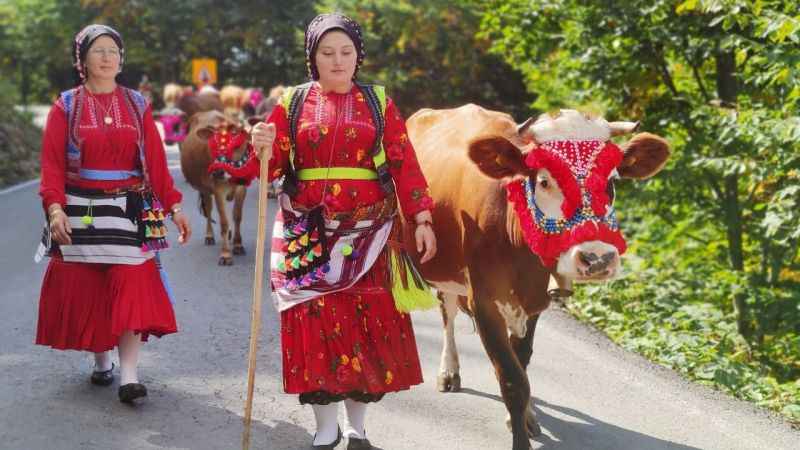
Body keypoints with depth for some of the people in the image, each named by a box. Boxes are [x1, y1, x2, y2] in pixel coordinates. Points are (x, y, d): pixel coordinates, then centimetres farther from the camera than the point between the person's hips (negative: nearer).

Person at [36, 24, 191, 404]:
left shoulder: (137, 105, 7)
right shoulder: (66, 107, 2)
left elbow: (156, 160, 5)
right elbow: (52, 163, -4)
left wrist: (173, 206, -1)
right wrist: (55, 208, -18)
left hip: (130, 211, 0)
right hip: (81, 212, 0)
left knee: (132, 287, -9)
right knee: (85, 290, 5)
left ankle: (129, 375, -11)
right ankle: (101, 360, 24)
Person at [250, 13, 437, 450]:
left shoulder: (378, 104, 5)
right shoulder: (293, 103, 6)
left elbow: (404, 165, 1)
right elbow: (274, 167, 3)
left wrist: (421, 220, -7)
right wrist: (265, 149, -20)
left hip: (365, 232, 0)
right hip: (307, 233, 0)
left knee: (366, 321, 1)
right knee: (316, 319, 0)